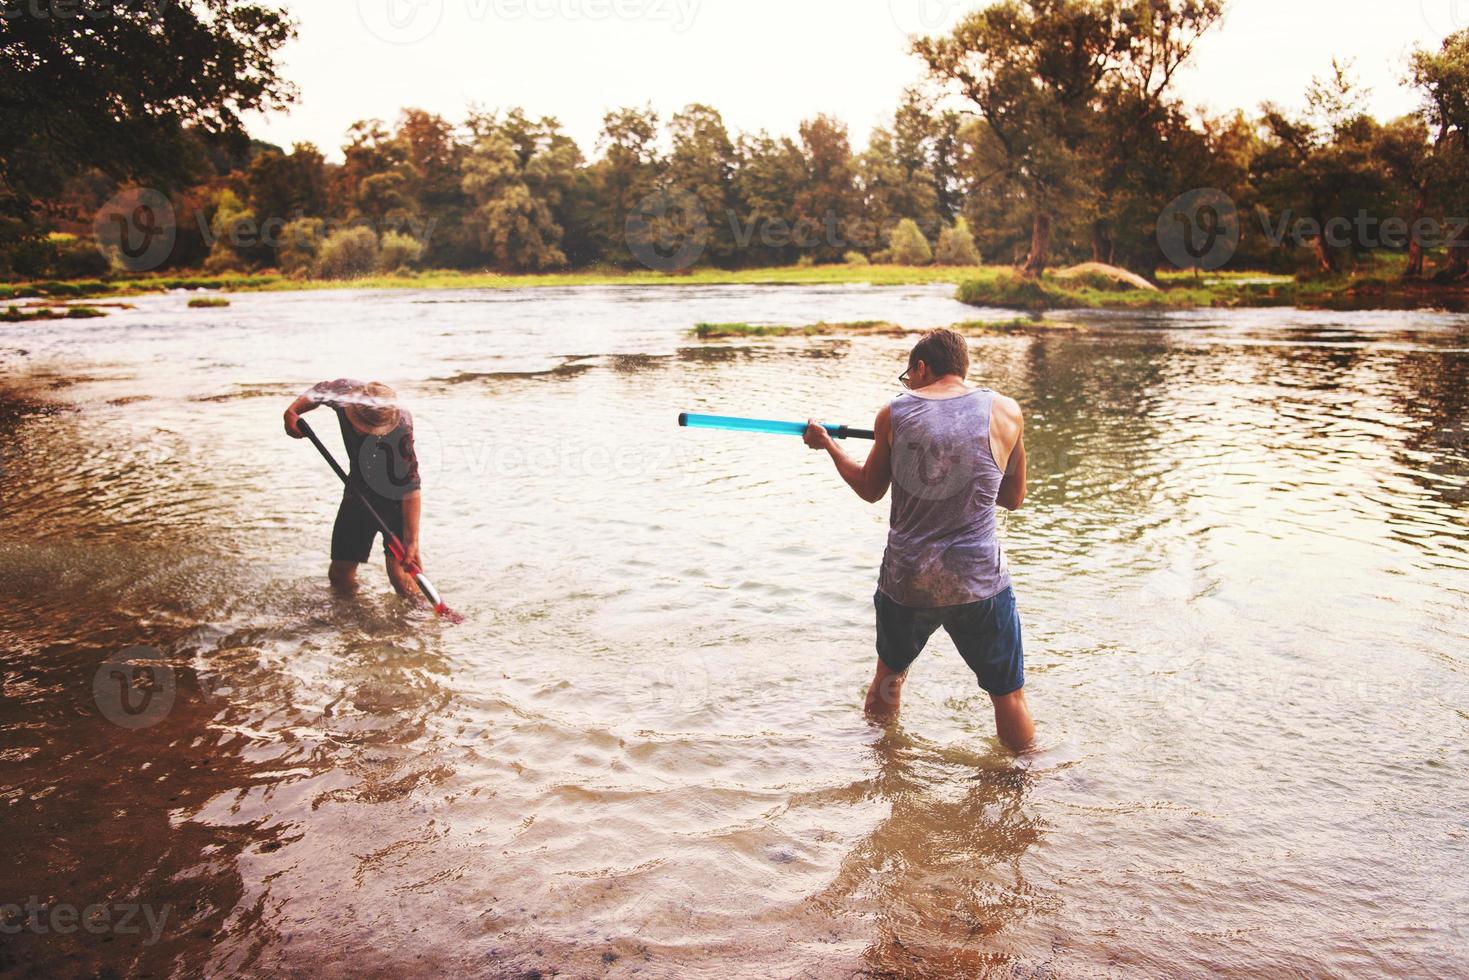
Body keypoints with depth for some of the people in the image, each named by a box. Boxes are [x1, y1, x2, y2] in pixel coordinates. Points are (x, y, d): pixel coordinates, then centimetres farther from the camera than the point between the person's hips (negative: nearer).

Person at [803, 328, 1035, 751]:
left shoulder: (893, 414, -1)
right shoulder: (1005, 412, -3)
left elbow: (870, 489, 12)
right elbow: (1014, 497, 7)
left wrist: (828, 445, 26)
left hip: (905, 579, 2)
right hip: (980, 582, -2)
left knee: (889, 673, 27)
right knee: (1008, 696, 13)